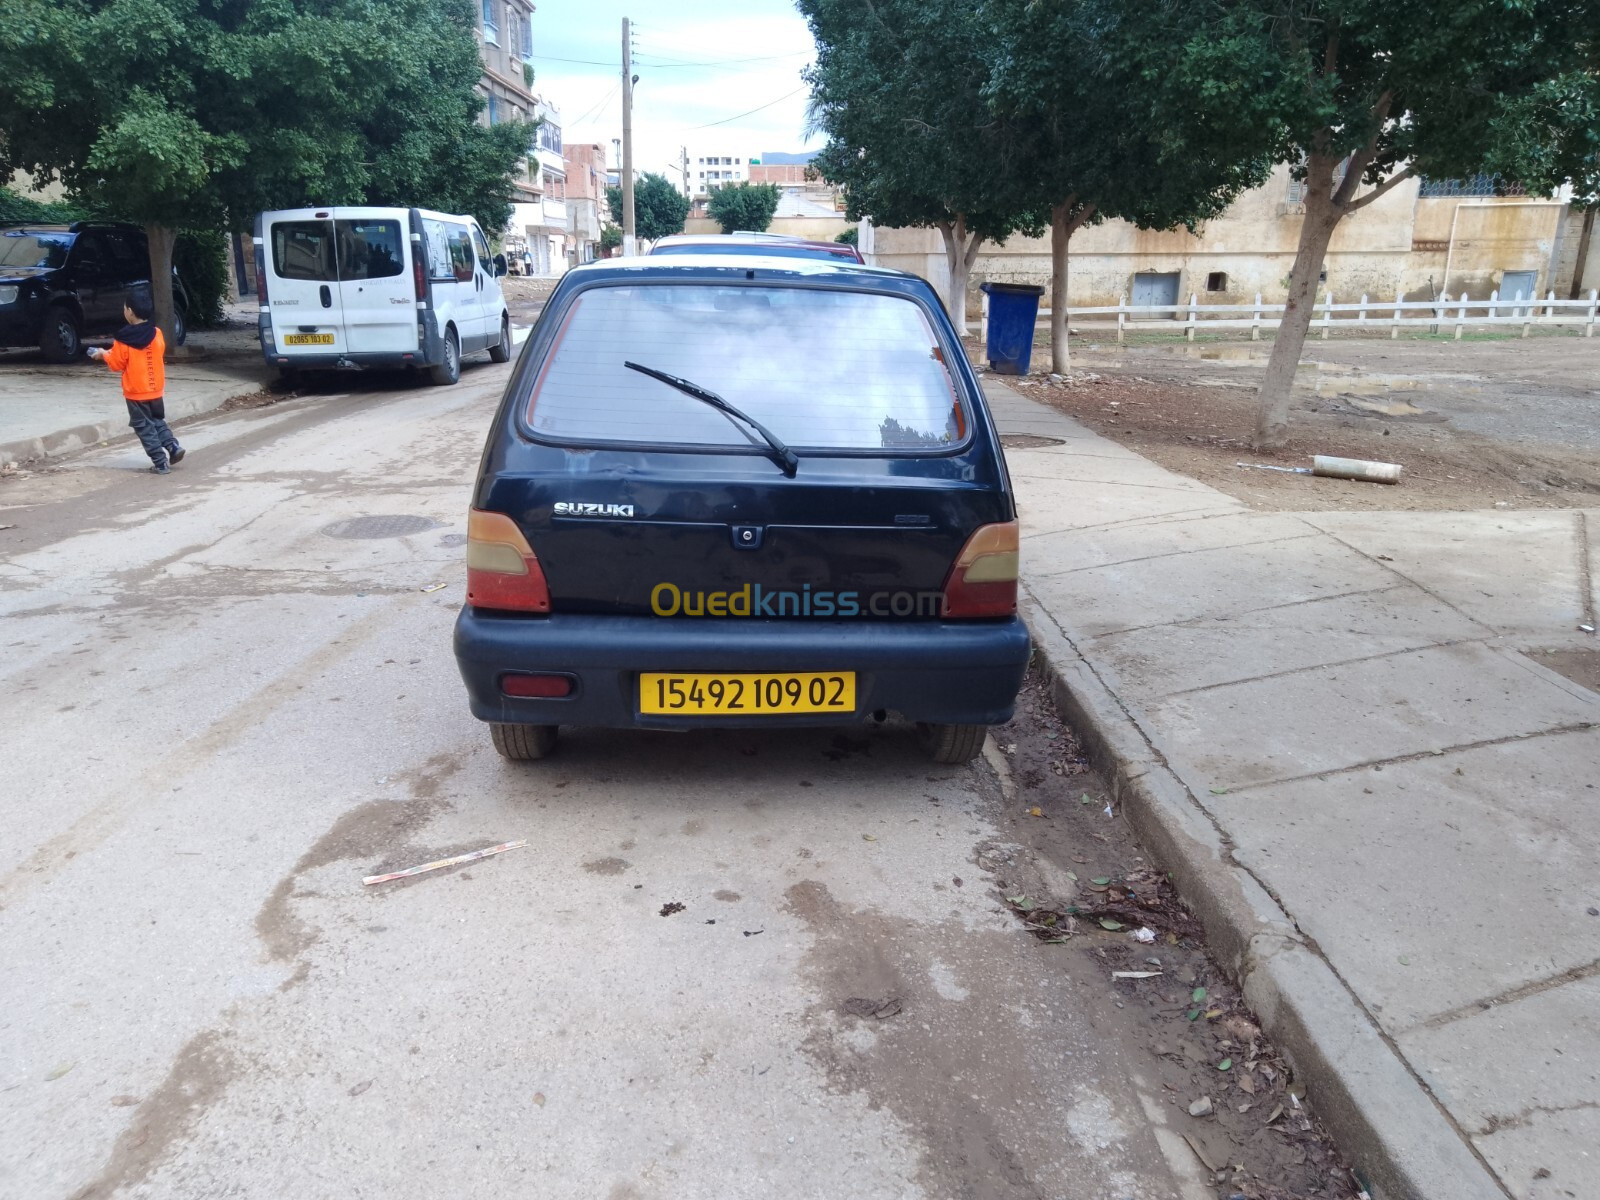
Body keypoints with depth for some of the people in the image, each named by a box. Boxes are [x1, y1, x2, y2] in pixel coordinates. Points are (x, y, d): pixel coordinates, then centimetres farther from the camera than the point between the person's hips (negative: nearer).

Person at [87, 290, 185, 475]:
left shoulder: (123, 340, -15)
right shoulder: (157, 333, -3)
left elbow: (117, 364, -7)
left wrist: (104, 354, 14)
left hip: (136, 393, -4)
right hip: (156, 390, 5)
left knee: (145, 428, 4)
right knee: (157, 421, 23)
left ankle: (160, 463, 1)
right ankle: (173, 446, 4)